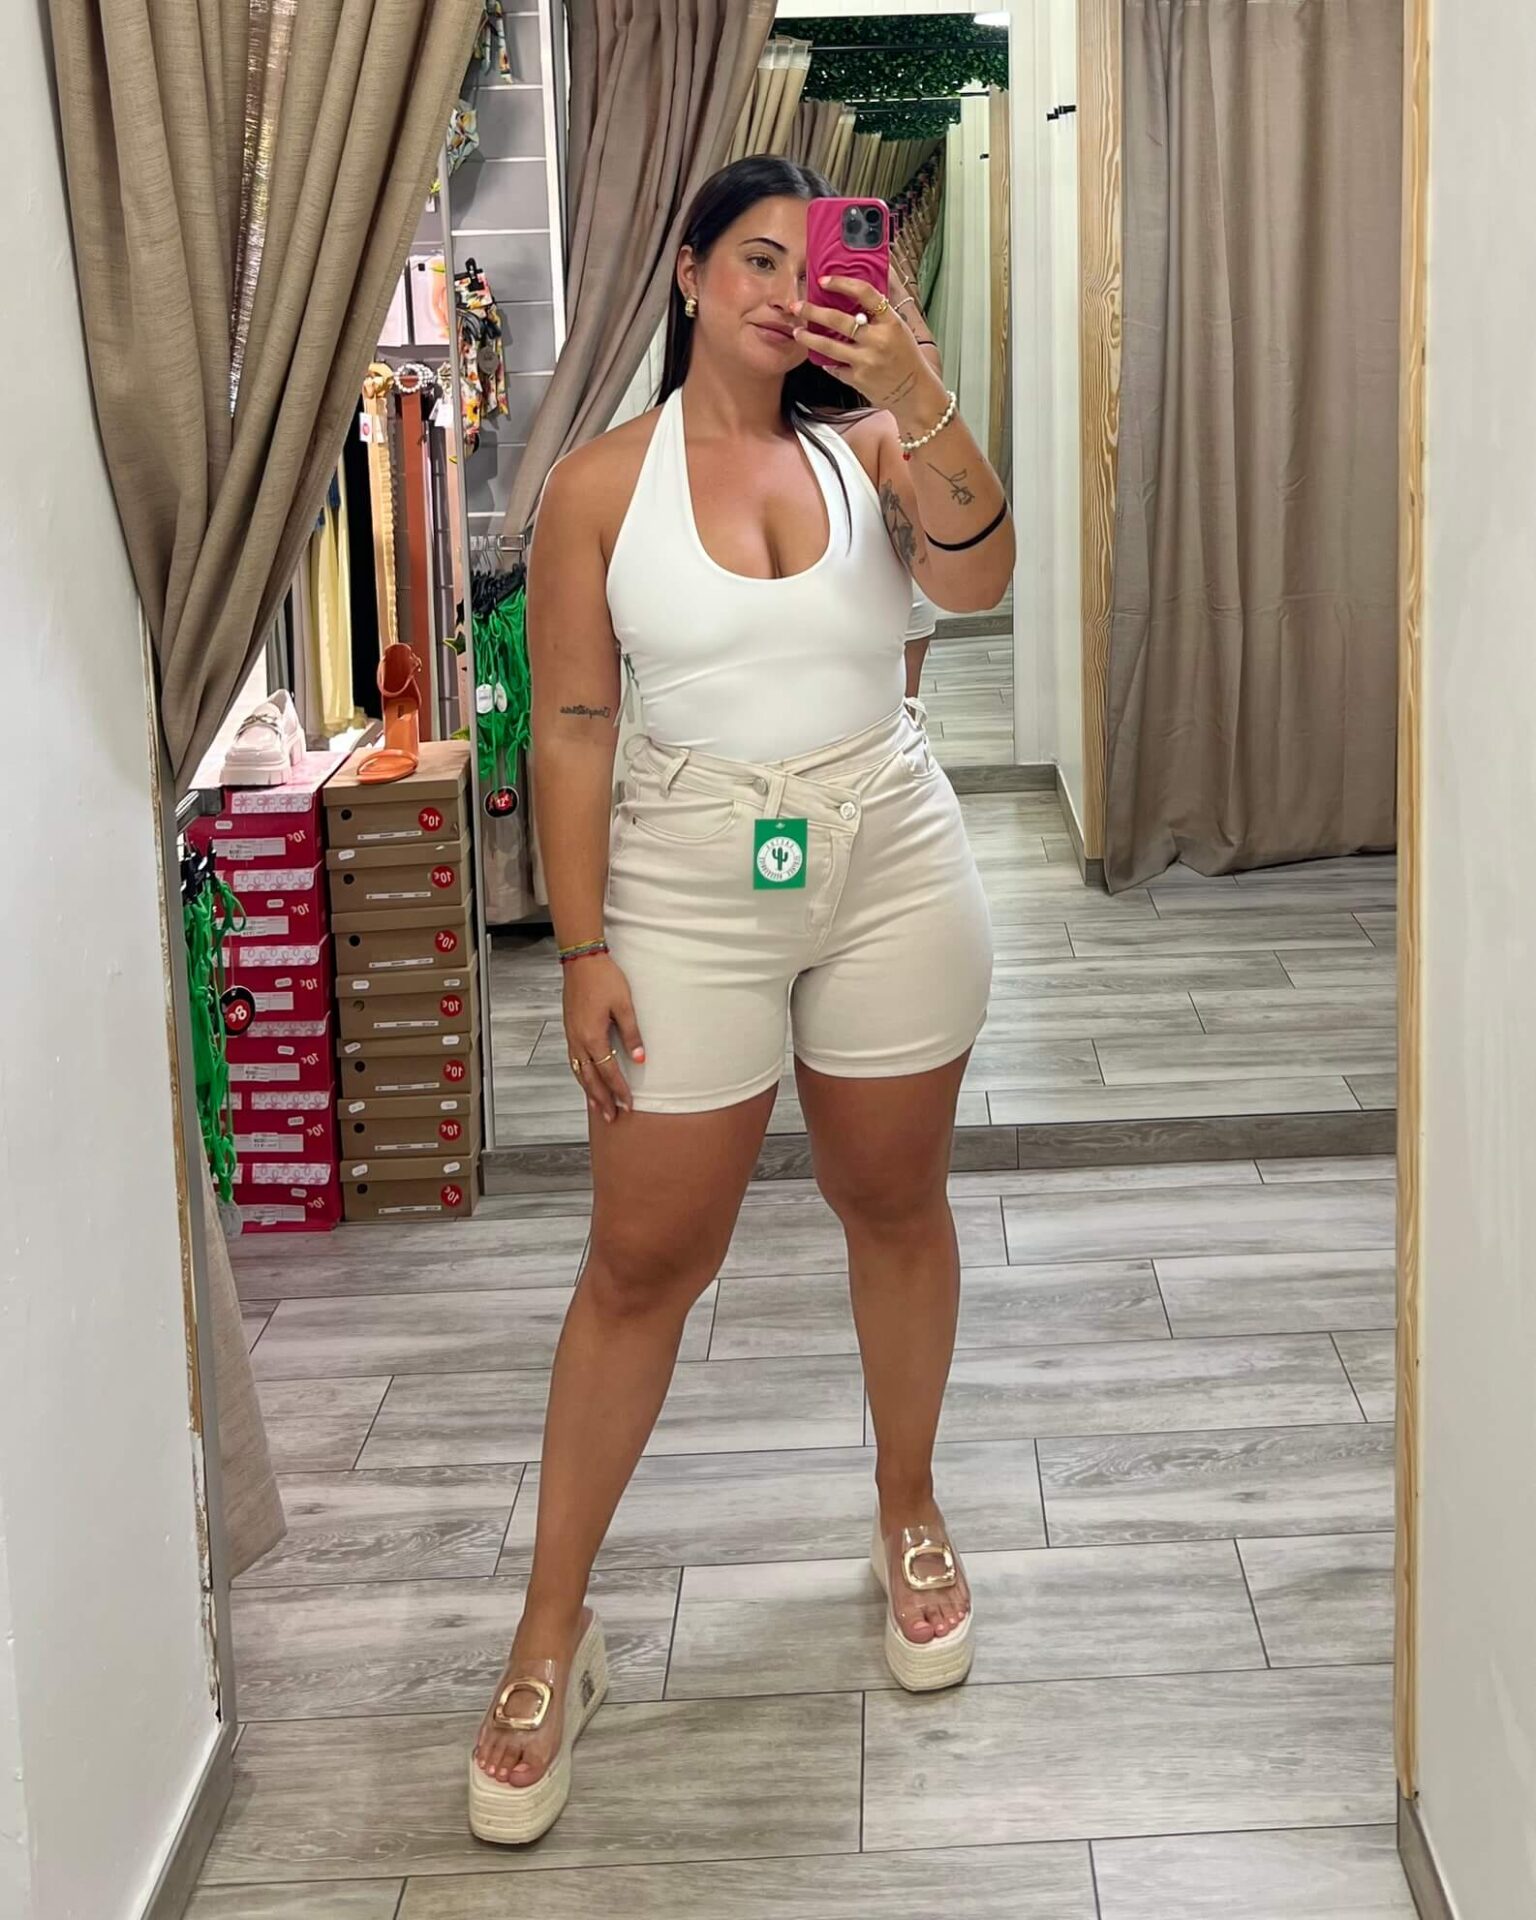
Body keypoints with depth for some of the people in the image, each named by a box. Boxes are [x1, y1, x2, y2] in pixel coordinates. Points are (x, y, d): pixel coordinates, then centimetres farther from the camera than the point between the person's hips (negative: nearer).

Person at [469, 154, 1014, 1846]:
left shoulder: (870, 443, 1)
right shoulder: (603, 485, -3)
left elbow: (977, 581, -17)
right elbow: (572, 727, -4)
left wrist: (923, 399, -31)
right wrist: (583, 953, -8)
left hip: (892, 864, 2)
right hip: (691, 881, -2)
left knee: (894, 1201, 15)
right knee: (643, 1259, 1)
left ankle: (908, 1511, 38)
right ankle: (553, 1628, 14)